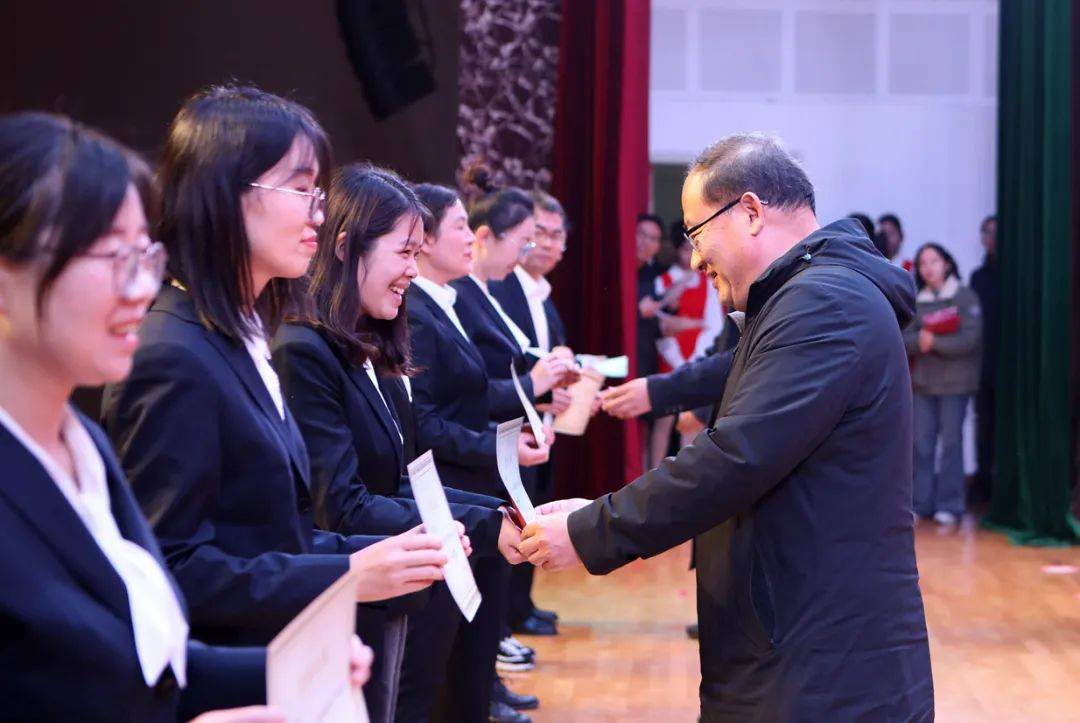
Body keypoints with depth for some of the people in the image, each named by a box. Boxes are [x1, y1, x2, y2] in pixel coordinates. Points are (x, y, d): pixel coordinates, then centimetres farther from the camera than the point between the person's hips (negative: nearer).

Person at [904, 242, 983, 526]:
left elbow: (970, 338, -12)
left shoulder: (964, 296, -2)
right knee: (921, 442, 3)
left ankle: (949, 504, 7)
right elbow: (905, 338, 1)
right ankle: (920, 502, 11)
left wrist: (934, 342, -12)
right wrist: (920, 340, -19)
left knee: (951, 441, 0)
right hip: (922, 381, 4)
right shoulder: (917, 301, 9)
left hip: (955, 381, -3)